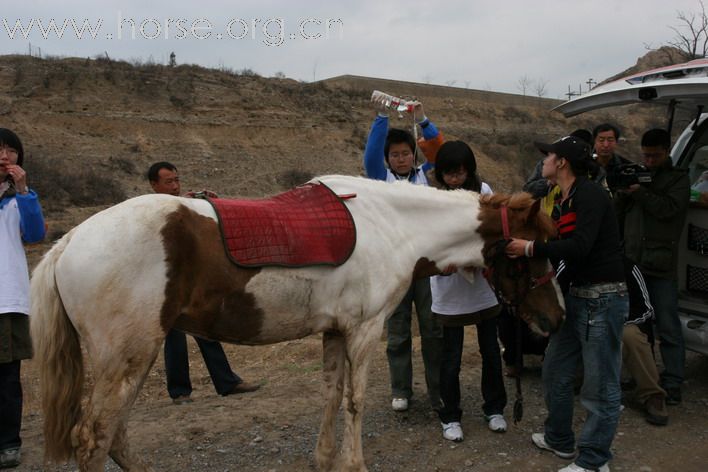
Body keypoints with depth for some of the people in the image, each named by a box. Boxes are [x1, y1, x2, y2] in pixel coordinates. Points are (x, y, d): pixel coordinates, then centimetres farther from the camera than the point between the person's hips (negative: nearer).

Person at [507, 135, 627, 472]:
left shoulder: (590, 195, -14)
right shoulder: (562, 202, 13)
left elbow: (579, 246, -25)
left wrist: (531, 248, -20)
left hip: (603, 298, -10)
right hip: (577, 295, 10)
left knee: (600, 385, 1)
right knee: (555, 371, 17)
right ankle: (559, 439, 35)